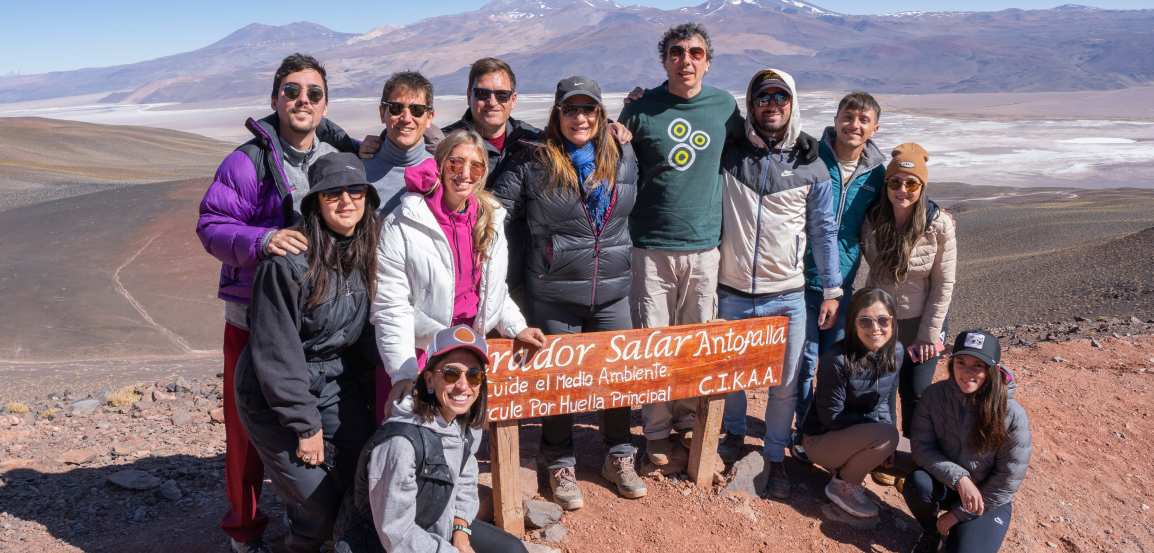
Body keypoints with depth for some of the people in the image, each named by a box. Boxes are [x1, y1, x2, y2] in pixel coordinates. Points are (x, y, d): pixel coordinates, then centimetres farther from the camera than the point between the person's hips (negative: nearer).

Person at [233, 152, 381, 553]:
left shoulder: (367, 253, -2)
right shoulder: (289, 261, -21)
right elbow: (277, 352, -19)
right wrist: (306, 424, -16)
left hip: (338, 385, 6)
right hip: (275, 394, -5)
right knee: (315, 506, -3)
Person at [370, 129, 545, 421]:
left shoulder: (490, 218, 5)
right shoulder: (402, 225, -12)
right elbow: (390, 308, -13)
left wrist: (516, 327, 6)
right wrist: (403, 374, -20)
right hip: (421, 353, -5)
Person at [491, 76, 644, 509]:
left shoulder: (623, 158, 4)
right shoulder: (533, 164, -7)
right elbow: (495, 215, -5)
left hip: (612, 291, 4)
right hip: (554, 296, -3)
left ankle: (619, 458, 34)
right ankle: (561, 466, 29)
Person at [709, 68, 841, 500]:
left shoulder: (811, 168, 1)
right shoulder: (728, 154, -1)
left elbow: (824, 232, 7)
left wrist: (832, 289, 5)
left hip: (787, 297, 0)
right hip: (732, 294, 1)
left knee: (784, 384, 7)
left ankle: (776, 457, 26)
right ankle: (734, 432, 42)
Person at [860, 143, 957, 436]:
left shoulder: (940, 226, -16)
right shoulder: (872, 220, -10)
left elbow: (943, 285, -10)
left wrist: (929, 334, -9)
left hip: (922, 321, -2)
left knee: (915, 394, 4)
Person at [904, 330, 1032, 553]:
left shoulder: (1012, 415, -21)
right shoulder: (934, 395, -15)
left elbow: (1008, 479, -13)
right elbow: (922, 447, -13)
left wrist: (960, 513, -10)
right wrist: (959, 478, -29)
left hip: (988, 498, -2)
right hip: (944, 484, 2)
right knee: (917, 482, -32)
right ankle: (931, 530, 2)